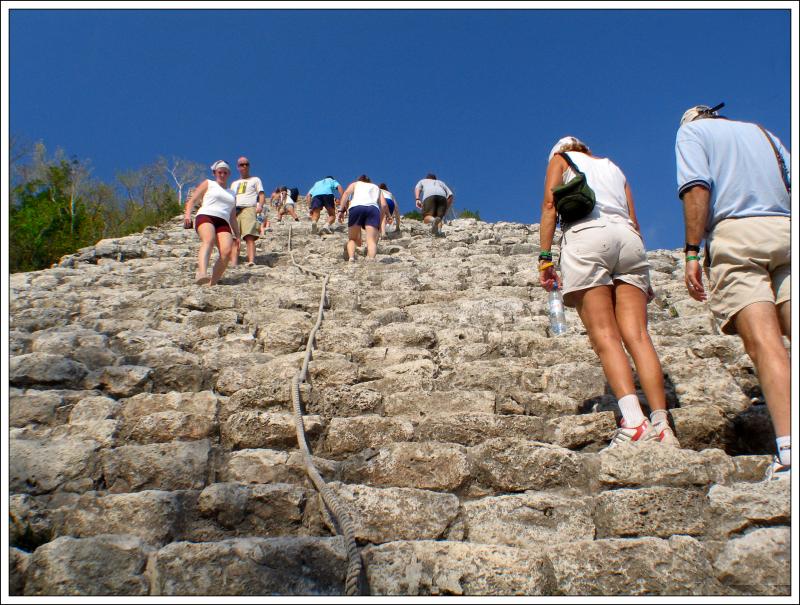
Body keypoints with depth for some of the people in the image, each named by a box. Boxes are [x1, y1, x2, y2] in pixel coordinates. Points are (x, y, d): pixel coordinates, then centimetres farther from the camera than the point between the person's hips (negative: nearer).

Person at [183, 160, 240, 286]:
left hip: (223, 223, 4)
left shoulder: (232, 194, 34)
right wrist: (187, 214, -5)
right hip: (205, 217, -4)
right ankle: (202, 273, -60)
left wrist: (237, 236, 25)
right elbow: (192, 200, 13)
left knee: (227, 251, -25)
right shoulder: (208, 184, 23)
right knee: (208, 240, -37)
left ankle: (212, 283, -22)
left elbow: (233, 218, 33)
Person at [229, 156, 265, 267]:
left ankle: (251, 261, -36)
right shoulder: (234, 183, 34)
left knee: (250, 237, -22)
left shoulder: (255, 180, 22)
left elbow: (261, 194, 10)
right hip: (234, 210, 4)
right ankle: (233, 264, -19)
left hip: (249, 208, -4)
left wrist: (260, 205, -10)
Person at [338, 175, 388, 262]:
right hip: (373, 209, 1)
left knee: (353, 239, 12)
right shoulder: (376, 187, 38)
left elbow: (346, 193, 10)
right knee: (371, 240, -11)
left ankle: (351, 258, -15)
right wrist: (379, 221, 28)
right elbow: (384, 205, 21)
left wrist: (342, 210, 4)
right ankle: (371, 259, -39)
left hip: (356, 207, -1)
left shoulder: (355, 184, 33)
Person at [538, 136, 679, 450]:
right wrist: (641, 277, 23)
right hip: (628, 237, 4)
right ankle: (662, 425, -17)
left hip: (587, 235, -4)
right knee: (637, 334, -6)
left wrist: (545, 257, -1)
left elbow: (550, 204, 6)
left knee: (604, 336, -13)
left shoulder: (561, 158, 24)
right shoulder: (613, 167, 34)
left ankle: (634, 421, -29)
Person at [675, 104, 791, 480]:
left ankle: (789, 448, -27)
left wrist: (692, 251, -9)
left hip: (735, 234, -4)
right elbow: (792, 188, 20)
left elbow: (697, 187, -3)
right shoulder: (762, 132, 32)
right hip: (787, 231, 4)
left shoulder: (691, 130, 17)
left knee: (763, 342, -16)